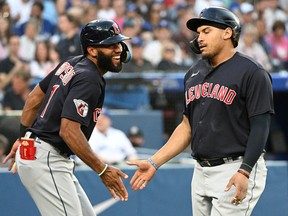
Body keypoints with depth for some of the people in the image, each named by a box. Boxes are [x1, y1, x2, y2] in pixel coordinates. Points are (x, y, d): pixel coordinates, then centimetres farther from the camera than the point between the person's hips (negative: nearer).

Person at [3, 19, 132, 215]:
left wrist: (24, 138, 24)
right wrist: (103, 170, -23)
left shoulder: (71, 64, 10)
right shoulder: (89, 80, -18)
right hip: (46, 161, -10)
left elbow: (34, 99, 18)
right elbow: (69, 130, -26)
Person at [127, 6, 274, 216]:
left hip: (237, 170, -7)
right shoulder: (194, 73, 14)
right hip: (201, 173, 8)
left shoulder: (251, 72, -9)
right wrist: (154, 163, 10)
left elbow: (260, 127, -14)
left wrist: (244, 172, -24)